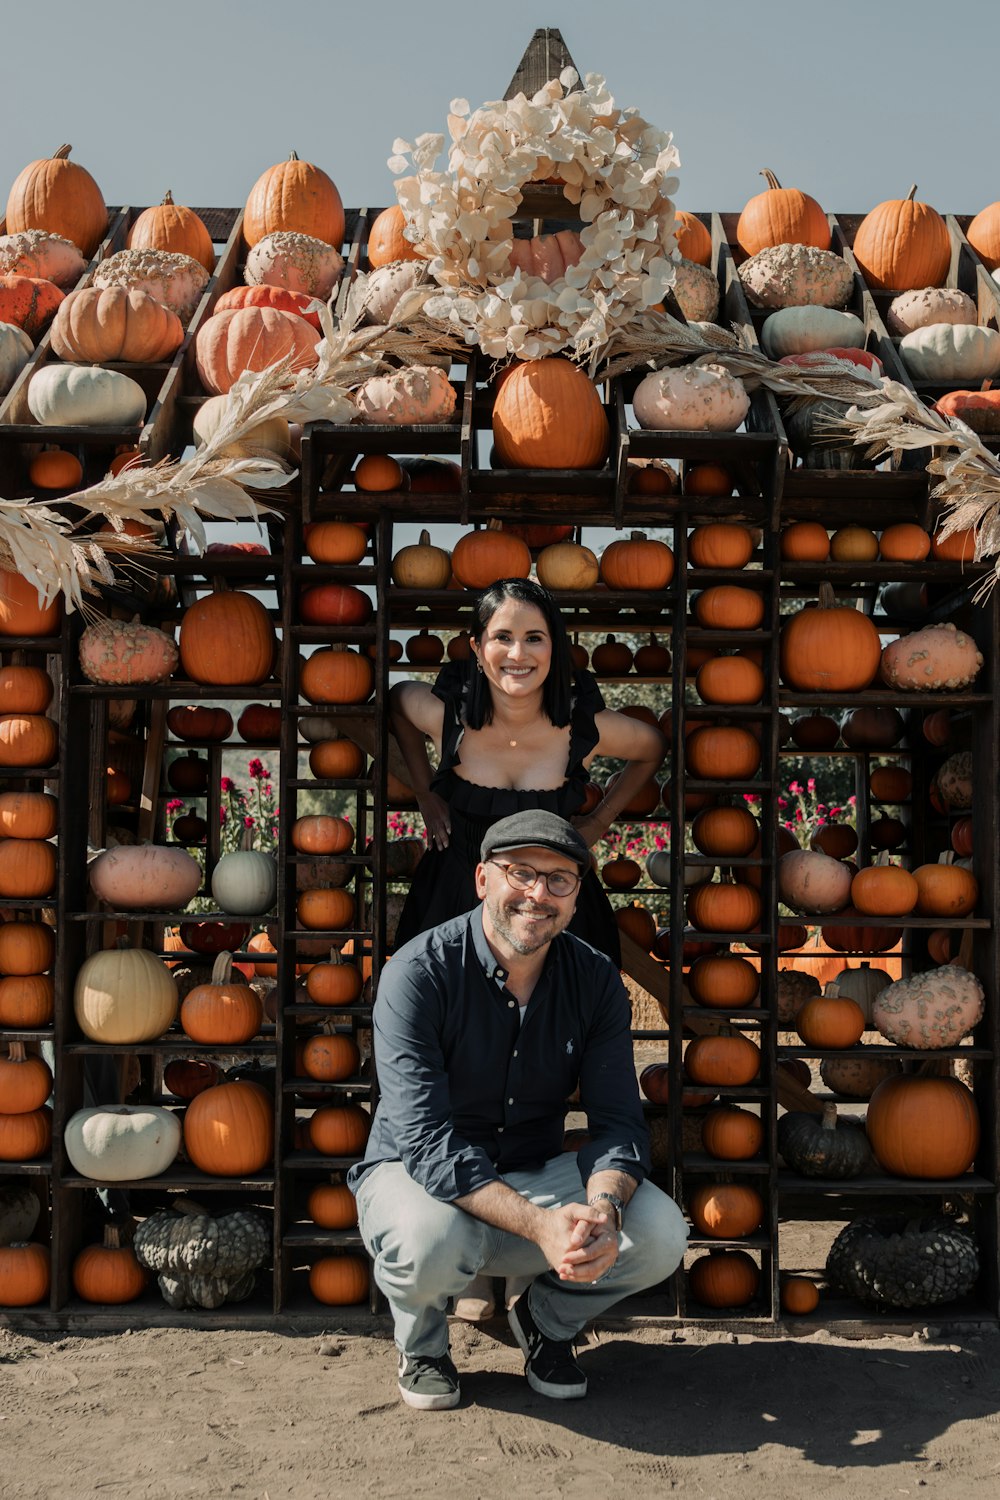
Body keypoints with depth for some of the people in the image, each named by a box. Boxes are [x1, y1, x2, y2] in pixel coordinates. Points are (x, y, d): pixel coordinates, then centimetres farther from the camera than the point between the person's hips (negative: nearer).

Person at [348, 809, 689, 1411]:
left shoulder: (596, 980, -7)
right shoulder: (420, 973, -21)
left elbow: (618, 1122, -11)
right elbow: (426, 1139, -29)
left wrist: (604, 1207, -35)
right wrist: (540, 1225, -41)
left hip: (535, 1176, 4)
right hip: (416, 1174, -3)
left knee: (660, 1232, -21)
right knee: (432, 1238, -38)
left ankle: (547, 1319, 12)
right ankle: (423, 1345, 1)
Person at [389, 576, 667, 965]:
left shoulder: (586, 727, -20)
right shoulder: (443, 714, -19)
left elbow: (653, 749, 3)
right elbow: (396, 701, 6)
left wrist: (598, 822, 0)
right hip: (455, 900, 1)